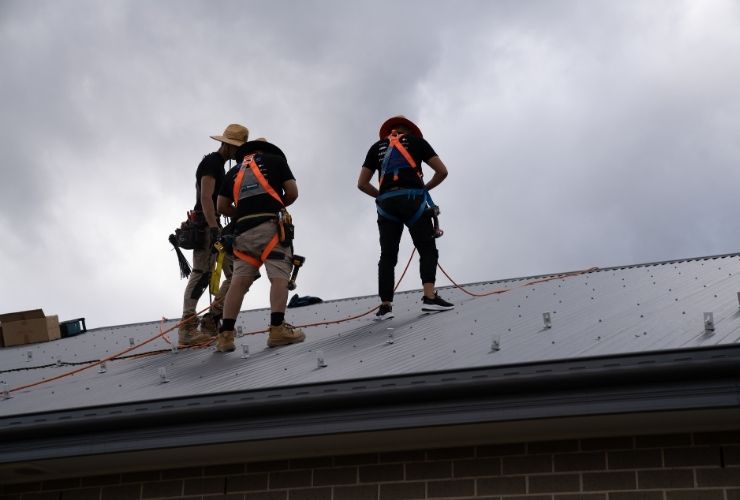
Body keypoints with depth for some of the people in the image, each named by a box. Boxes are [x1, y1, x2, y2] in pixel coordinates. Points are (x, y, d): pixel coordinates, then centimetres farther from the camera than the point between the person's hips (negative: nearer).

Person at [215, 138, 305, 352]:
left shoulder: (234, 171, 24)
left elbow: (222, 206, 18)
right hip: (271, 225, -4)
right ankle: (277, 328, -22)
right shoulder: (275, 160, 15)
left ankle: (225, 334, -9)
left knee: (239, 280, -1)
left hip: (243, 229, 4)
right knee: (279, 276, -9)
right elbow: (292, 193, 9)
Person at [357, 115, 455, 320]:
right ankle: (429, 297, -13)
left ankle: (385, 306, -6)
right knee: (427, 249, 2)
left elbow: (362, 184, 16)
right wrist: (425, 188, 25)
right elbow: (442, 171, 10)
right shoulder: (416, 140, 16)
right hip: (413, 199, -2)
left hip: (386, 203, 2)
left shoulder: (377, 148, 22)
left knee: (388, 255, 2)